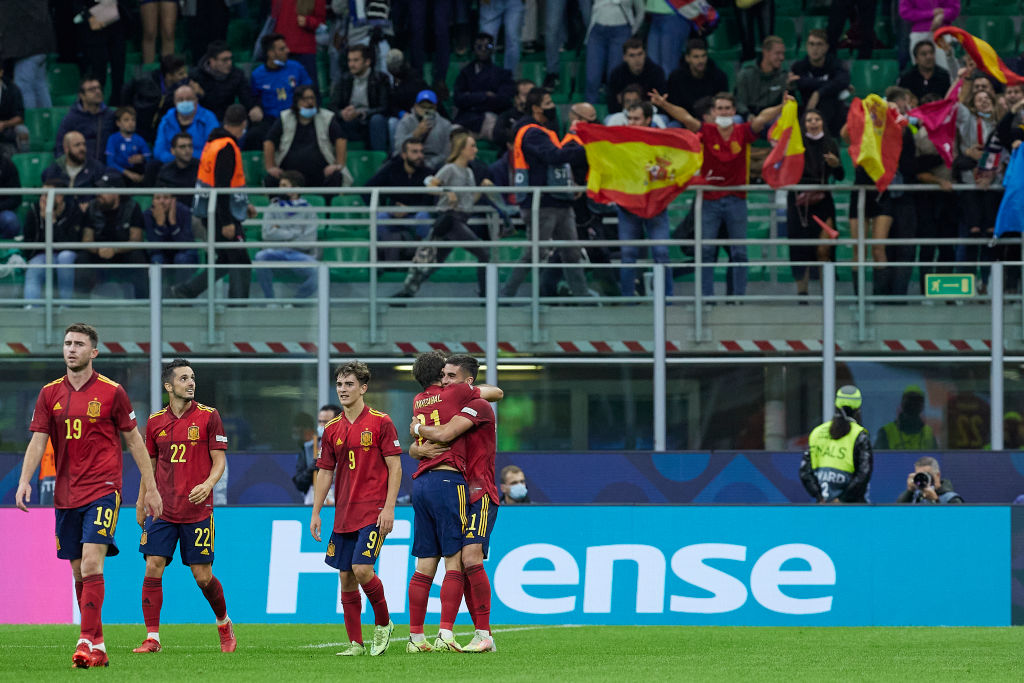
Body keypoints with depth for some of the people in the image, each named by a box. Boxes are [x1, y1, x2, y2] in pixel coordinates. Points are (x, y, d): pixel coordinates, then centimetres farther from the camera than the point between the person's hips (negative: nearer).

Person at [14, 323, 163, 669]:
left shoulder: (112, 392, -1)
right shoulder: (50, 393, 8)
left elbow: (134, 441, 6)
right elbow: (38, 440, 5)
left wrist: (151, 488, 6)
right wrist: (25, 480, -11)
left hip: (102, 490, -4)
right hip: (66, 495, 4)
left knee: (91, 565, -18)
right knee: (79, 572, 6)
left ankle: (87, 642, -23)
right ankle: (98, 647, 14)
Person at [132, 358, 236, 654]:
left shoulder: (208, 416, -1)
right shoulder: (155, 421, 8)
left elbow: (219, 461, -2)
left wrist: (208, 484, -21)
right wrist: (142, 503, 16)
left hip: (197, 509, -2)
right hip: (162, 509, 2)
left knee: (203, 576, 0)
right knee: (153, 568, -8)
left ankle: (224, 624, 26)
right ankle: (152, 638, -4)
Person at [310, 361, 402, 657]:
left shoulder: (381, 423, -4)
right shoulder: (332, 429, 10)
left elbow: (395, 468, -5)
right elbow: (325, 473, 14)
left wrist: (388, 508, -12)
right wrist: (315, 513, 8)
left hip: (373, 511, -6)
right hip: (343, 514, 6)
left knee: (362, 569, -17)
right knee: (346, 576, 3)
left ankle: (383, 623, 7)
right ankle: (355, 642, 9)